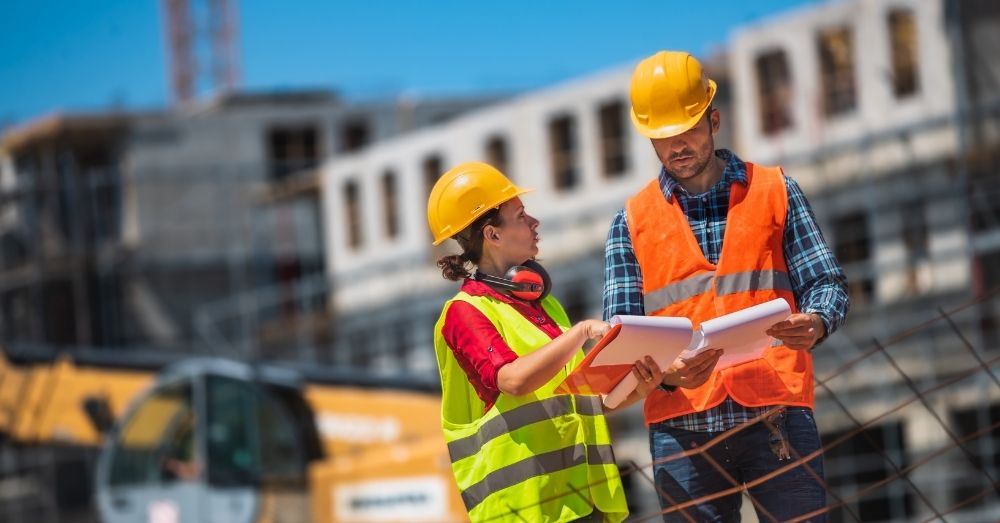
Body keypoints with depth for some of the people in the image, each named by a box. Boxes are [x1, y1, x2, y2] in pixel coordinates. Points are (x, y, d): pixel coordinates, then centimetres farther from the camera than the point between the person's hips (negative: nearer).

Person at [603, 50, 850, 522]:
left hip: (777, 412, -1)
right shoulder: (633, 221, 11)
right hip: (681, 425, 1)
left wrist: (817, 321, -17)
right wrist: (665, 372, -17)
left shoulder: (774, 191, 11)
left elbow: (825, 282, 7)